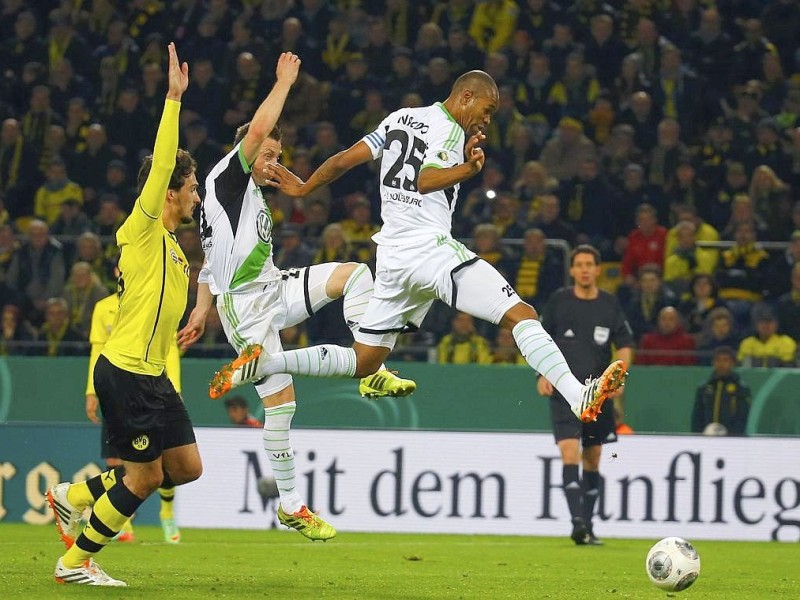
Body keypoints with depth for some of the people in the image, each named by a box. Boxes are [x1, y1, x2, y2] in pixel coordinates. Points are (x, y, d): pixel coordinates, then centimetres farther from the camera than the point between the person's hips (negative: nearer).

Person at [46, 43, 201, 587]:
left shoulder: (168, 243, 15)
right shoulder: (141, 230, -11)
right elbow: (161, 164, -22)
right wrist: (173, 98, -24)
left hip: (150, 375, 9)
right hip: (125, 372, -9)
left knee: (186, 467, 8)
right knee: (144, 476, -6)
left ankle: (76, 496, 18)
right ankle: (77, 561, 8)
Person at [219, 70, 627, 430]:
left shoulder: (401, 119, 18)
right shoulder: (450, 129, -6)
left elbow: (343, 161, 19)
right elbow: (424, 180, -23)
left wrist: (303, 188, 31)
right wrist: (467, 169, -35)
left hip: (392, 258, 8)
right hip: (430, 248, -8)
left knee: (363, 362, 15)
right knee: (521, 314, -16)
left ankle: (263, 363, 3)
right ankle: (579, 397, -32)